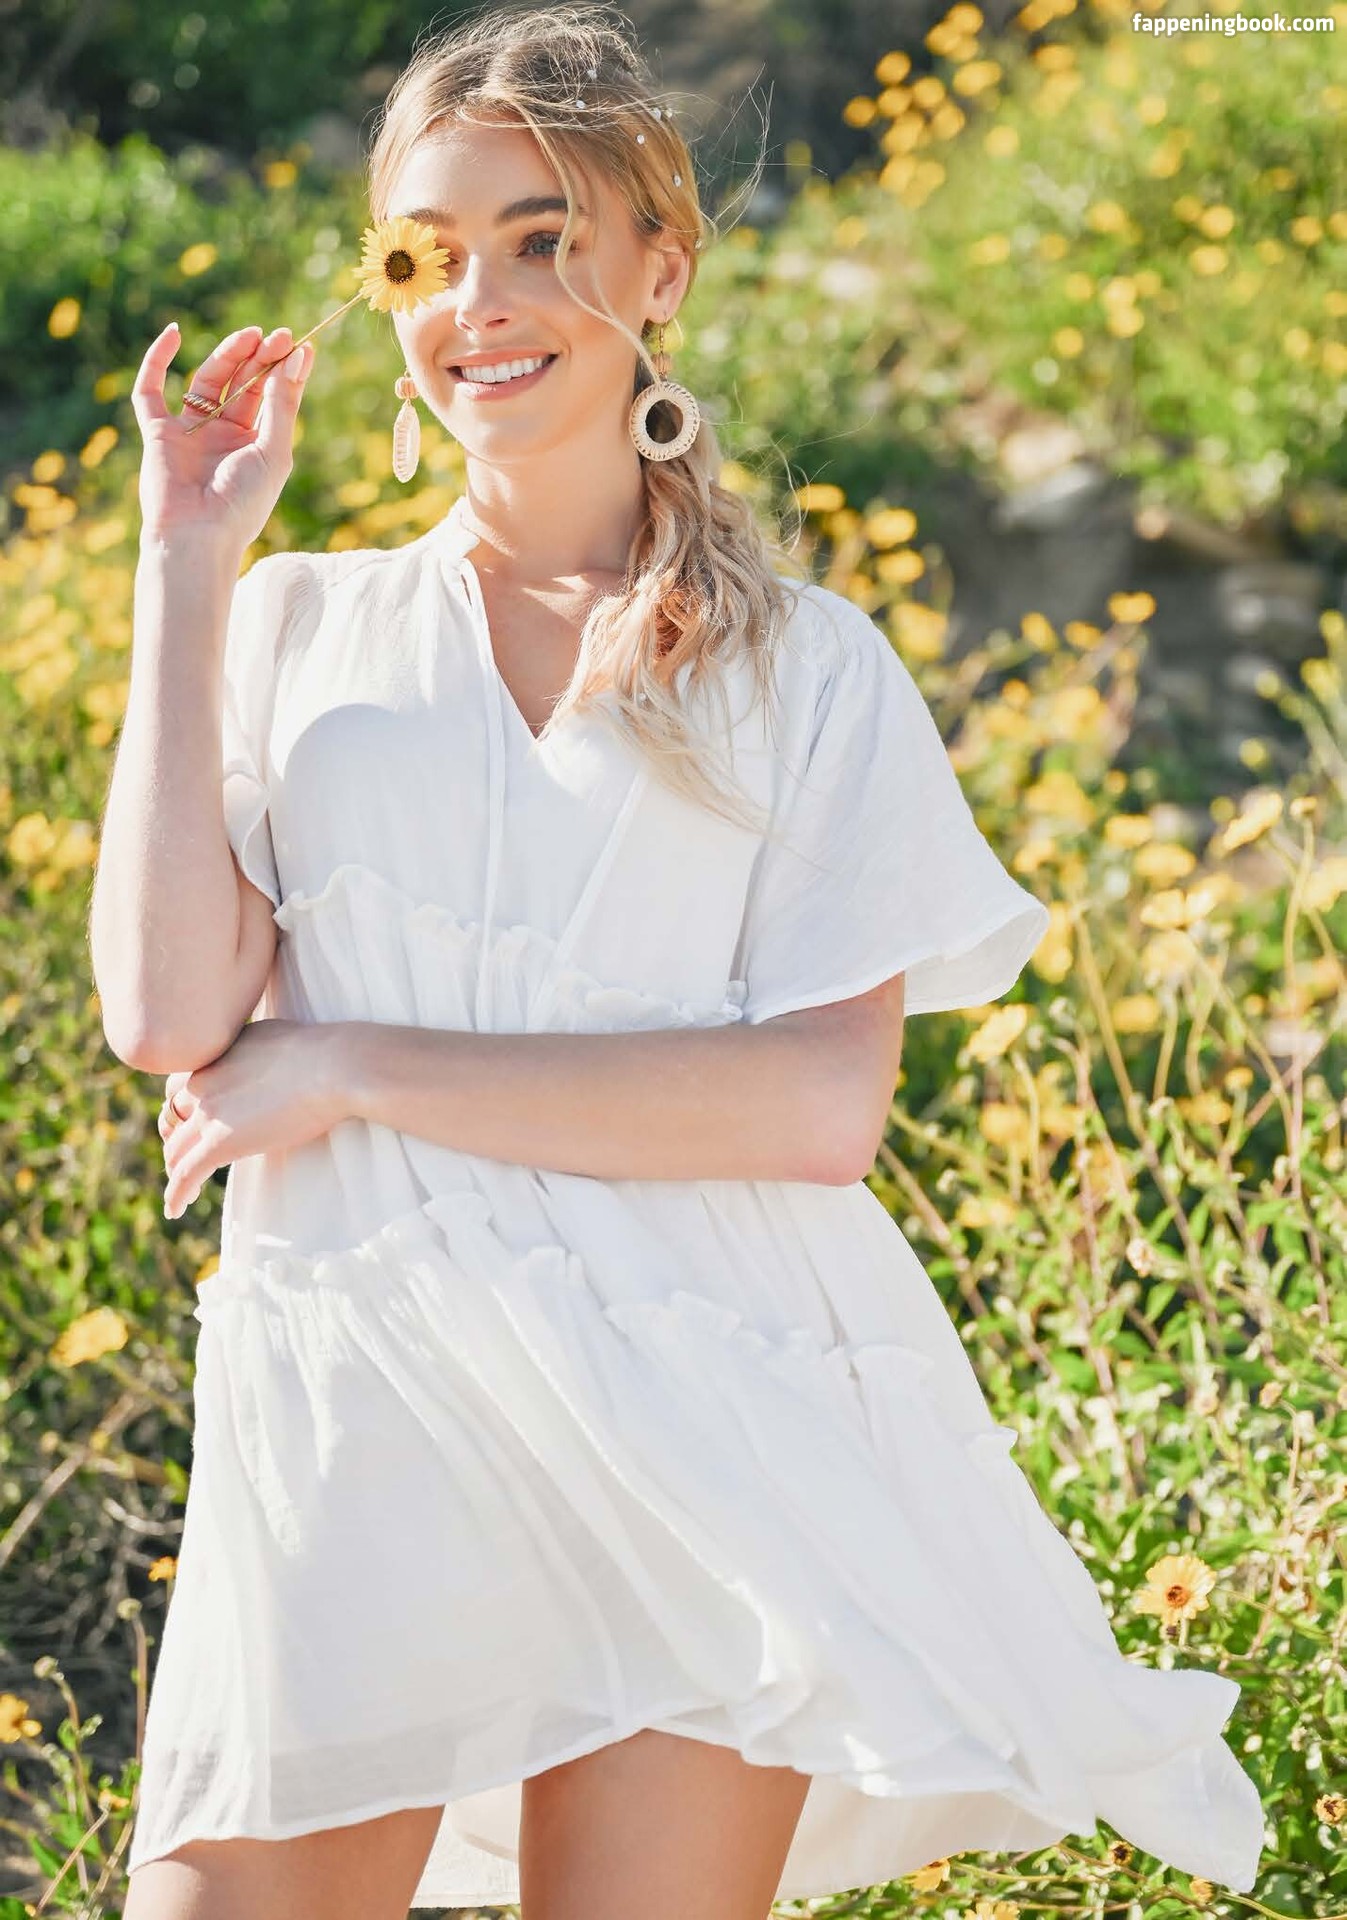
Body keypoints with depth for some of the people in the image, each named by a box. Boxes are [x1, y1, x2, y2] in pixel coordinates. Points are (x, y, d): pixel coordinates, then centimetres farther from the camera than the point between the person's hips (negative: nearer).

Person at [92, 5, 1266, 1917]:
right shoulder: (300, 627, 12)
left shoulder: (809, 666, 8)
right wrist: (185, 568, 0)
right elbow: (171, 1013, -3)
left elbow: (823, 1100, -6)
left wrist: (359, 1065, -9)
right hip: (352, 1408, 1)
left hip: (696, 1425, -1)